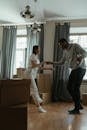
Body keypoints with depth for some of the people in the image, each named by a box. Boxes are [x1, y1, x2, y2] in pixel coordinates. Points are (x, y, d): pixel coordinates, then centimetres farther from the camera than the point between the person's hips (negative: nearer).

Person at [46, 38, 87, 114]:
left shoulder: (75, 46, -8)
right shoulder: (65, 51, 16)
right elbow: (61, 62, 22)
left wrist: (80, 57, -37)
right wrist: (51, 63, 13)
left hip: (80, 69, -8)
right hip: (74, 70, 9)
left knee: (76, 88, -9)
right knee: (69, 87, 6)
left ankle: (77, 109, 0)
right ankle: (79, 105, 17)